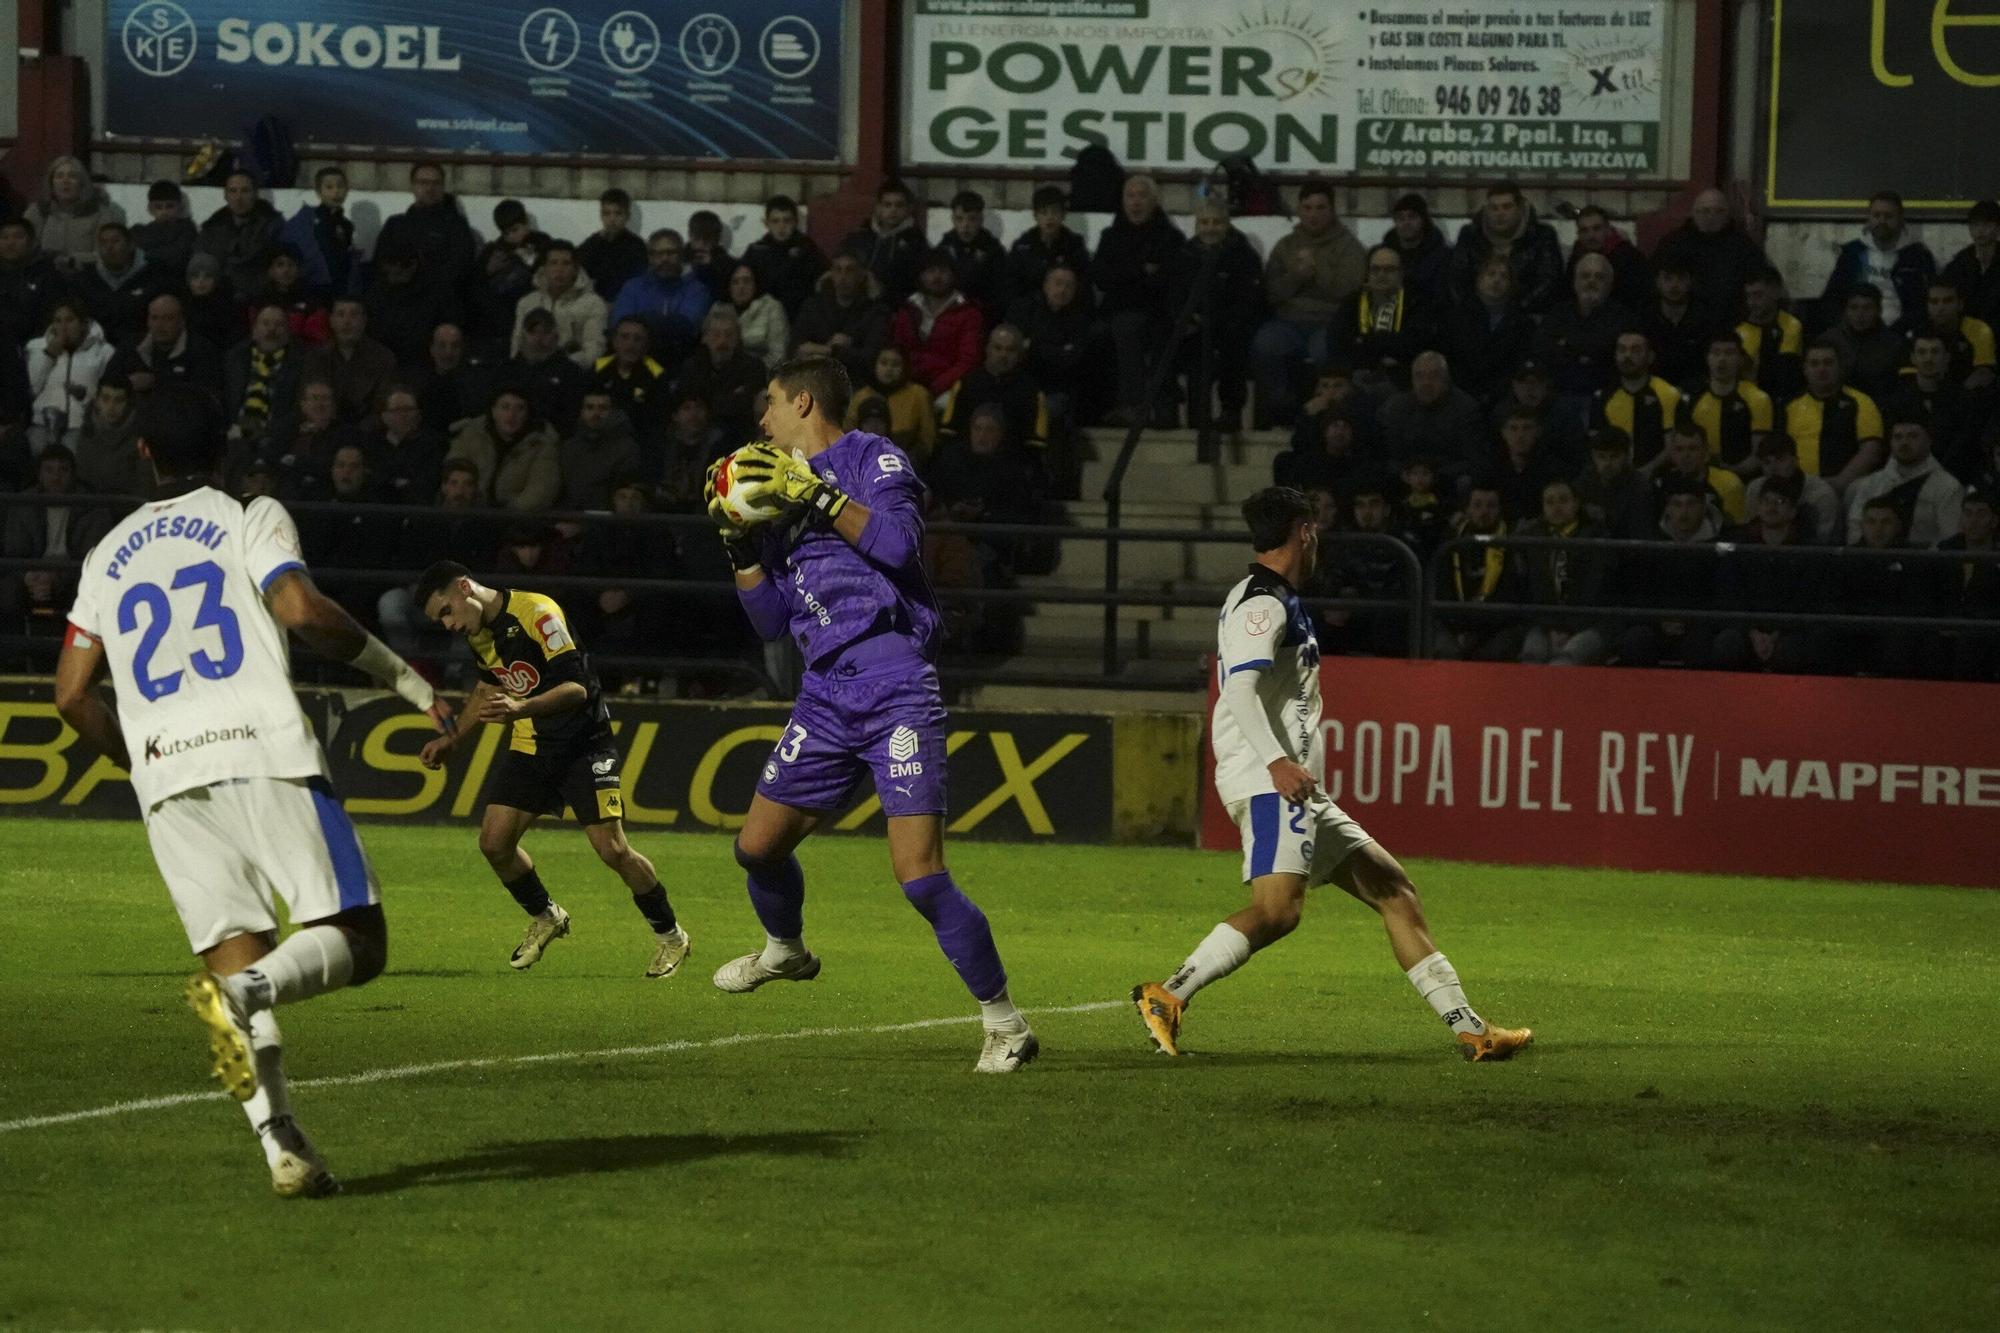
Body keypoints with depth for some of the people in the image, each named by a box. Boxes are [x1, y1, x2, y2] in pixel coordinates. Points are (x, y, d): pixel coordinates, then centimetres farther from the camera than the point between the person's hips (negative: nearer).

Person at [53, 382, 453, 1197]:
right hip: (265, 753, -4)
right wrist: (400, 675, 1)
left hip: (168, 774, 4)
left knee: (237, 955, 4)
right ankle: (240, 992, -33)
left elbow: (72, 695, 18)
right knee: (355, 941, -2)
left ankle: (284, 1150, -13)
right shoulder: (250, 519, 8)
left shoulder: (110, 555, 21)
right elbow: (302, 611, -11)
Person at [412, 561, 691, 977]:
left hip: (583, 743, -7)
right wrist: (453, 739, 20)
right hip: (529, 745, 7)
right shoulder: (478, 631, 4)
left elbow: (577, 686, -28)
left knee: (612, 848, -13)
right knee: (494, 842, -3)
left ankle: (671, 937, 7)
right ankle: (545, 919, 23)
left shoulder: (538, 613, -22)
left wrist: (521, 708, -42)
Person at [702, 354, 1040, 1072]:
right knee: (758, 845, 15)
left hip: (895, 685, -8)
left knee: (920, 875, -17)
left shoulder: (874, 460, -1)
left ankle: (1004, 1023, -7)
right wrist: (740, 543, 9)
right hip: (827, 693, 8)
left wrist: (814, 493, -18)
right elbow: (770, 621, 21)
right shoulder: (784, 489, 19)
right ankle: (786, 951, 46)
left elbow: (900, 541, -21)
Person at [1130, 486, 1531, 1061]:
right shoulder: (1263, 603, -8)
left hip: (1297, 792, 10)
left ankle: (1467, 1027, 8)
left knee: (1393, 889, 9)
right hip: (1268, 783, -10)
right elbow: (1240, 690, -21)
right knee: (1278, 909, -25)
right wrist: (1277, 762, -33)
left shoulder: (1271, 600, 22)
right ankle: (1168, 996, -24)